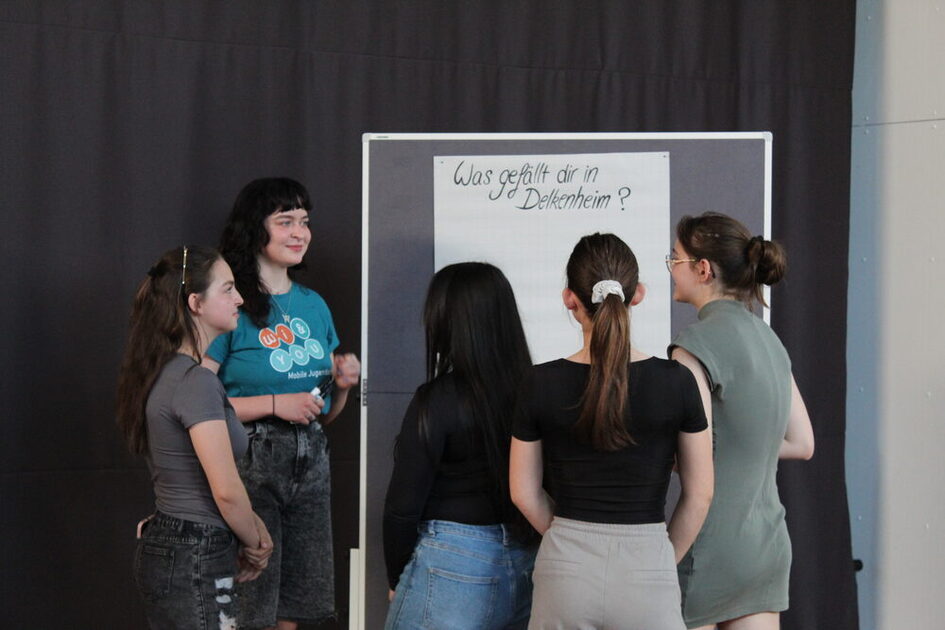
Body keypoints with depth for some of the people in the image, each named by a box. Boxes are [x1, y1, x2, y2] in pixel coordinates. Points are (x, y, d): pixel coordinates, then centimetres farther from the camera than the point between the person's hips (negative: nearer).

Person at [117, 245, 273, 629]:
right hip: (194, 562, -10)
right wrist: (254, 543, -2)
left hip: (165, 549, 10)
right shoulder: (195, 382, -18)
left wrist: (253, 528, 11)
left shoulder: (167, 374, 12)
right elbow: (226, 489, -20)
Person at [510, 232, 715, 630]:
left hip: (566, 568, 1)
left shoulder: (540, 384, -5)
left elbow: (524, 494, 3)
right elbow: (699, 494, 0)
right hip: (647, 566, -1)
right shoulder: (675, 382, -7)